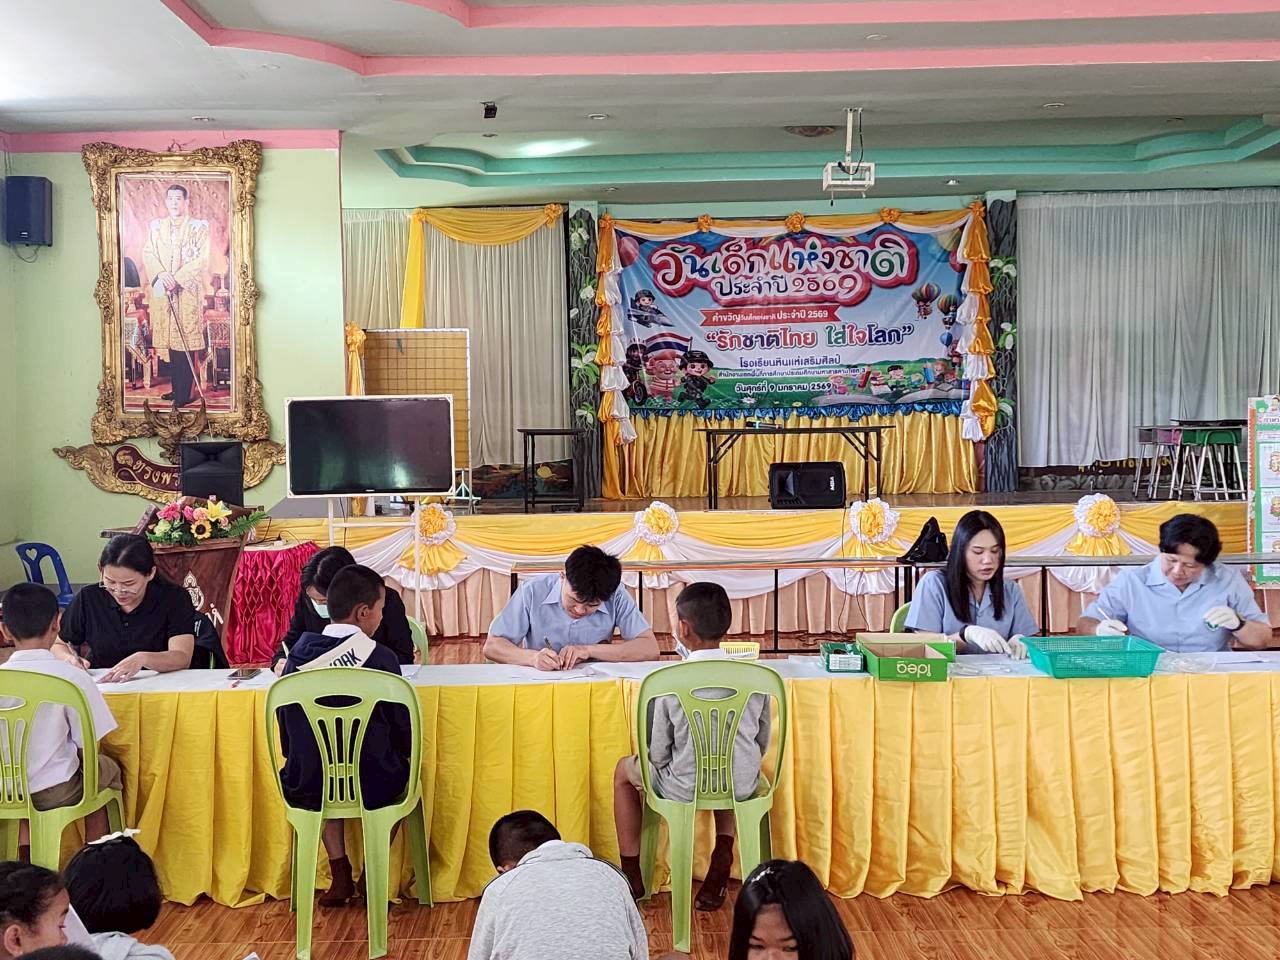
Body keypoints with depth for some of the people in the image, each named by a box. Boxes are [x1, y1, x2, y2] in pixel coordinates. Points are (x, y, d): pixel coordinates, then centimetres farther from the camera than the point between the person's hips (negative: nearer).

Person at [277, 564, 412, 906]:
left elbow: (288, 738, 7)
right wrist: (403, 755, 16)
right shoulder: (379, 657, -14)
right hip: (374, 787, -3)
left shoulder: (298, 657, -3)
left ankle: (340, 874, 29)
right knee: (402, 766, 30)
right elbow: (403, 734, -6)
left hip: (307, 788, 3)